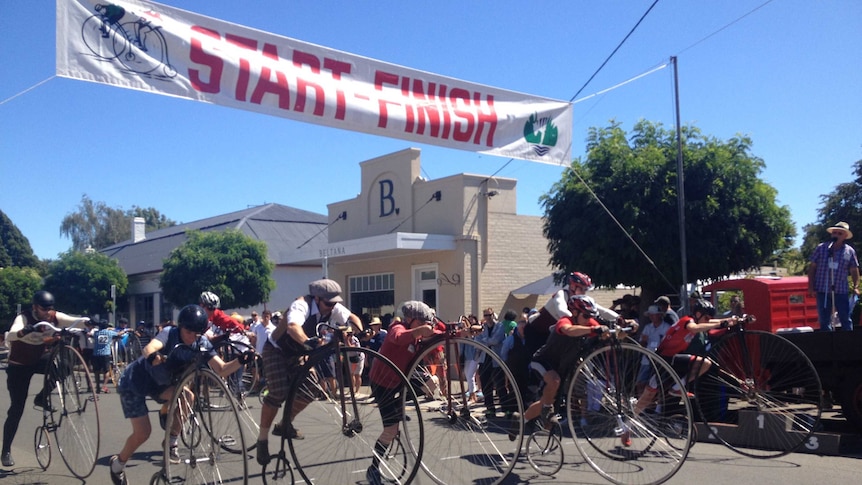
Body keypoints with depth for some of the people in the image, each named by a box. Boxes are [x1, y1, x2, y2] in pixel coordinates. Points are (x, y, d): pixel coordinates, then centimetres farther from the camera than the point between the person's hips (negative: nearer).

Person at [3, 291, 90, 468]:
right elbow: (10, 336, -45)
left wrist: (88, 321, -48)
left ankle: (41, 398, -5)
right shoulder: (23, 318, -27)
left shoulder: (54, 317, -14)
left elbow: (76, 321, -25)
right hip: (19, 366, -4)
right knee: (17, 409, -5)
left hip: (39, 359, 4)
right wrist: (26, 331, -66)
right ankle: (6, 451, 10)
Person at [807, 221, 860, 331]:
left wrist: (856, 287, -4)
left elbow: (854, 270, 8)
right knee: (824, 321, 7)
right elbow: (812, 267, 2)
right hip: (823, 291, 0)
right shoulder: (821, 248, 0)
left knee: (846, 320, 3)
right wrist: (811, 287, -3)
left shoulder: (850, 251, 3)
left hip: (841, 291, 0)